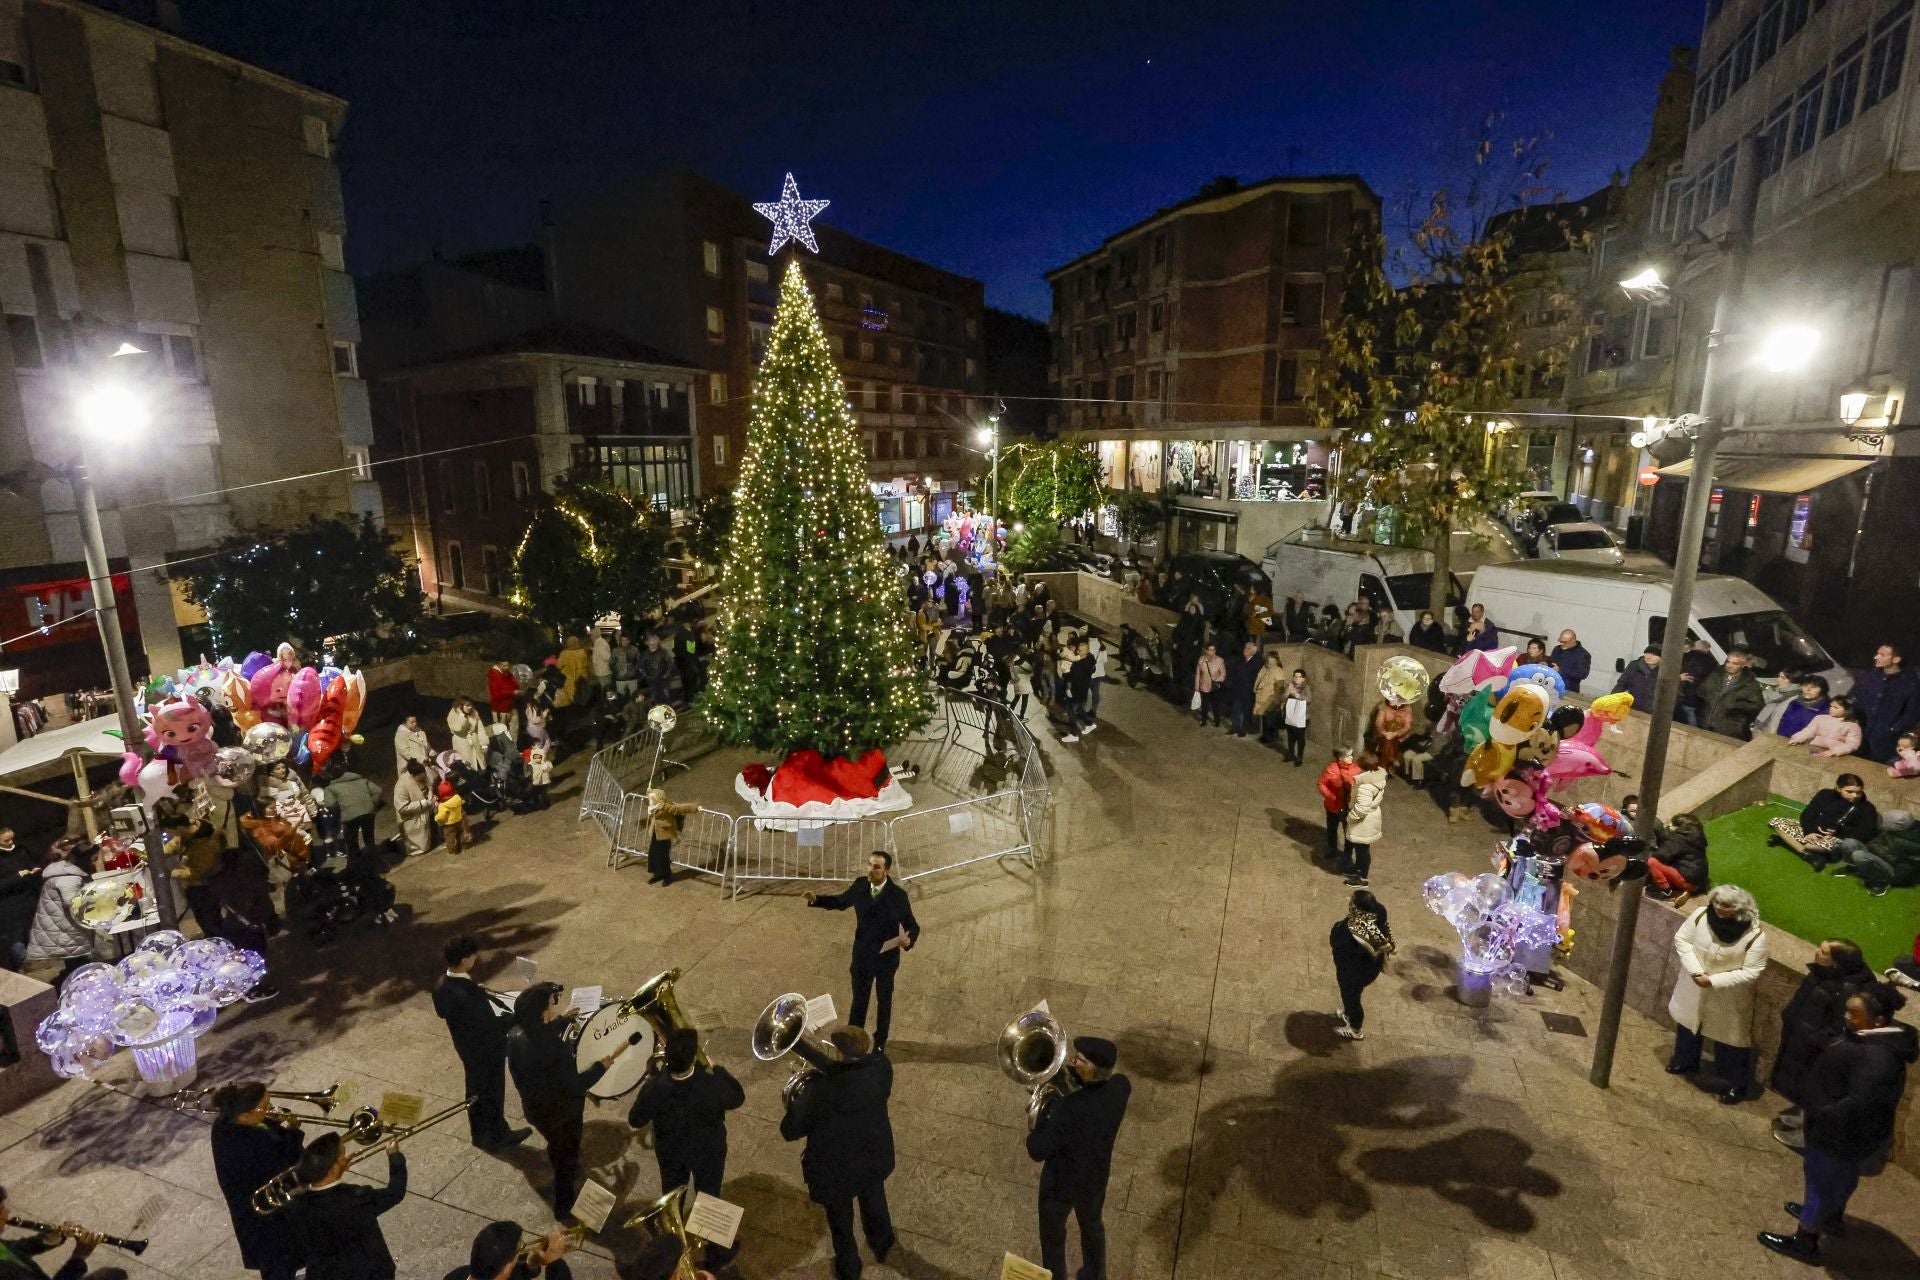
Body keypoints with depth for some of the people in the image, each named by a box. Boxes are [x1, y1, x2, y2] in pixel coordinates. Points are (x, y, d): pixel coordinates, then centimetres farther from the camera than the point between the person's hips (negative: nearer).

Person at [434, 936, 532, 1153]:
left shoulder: (443, 984, -13)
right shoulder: (467, 993, -39)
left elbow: (442, 1011, 6)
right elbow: (492, 1024, -31)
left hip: (467, 1047, 7)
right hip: (486, 1050, -7)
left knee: (475, 1090, 27)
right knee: (492, 1093, 16)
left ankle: (479, 1134, 47)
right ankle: (497, 1137, 37)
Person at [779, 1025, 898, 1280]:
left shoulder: (819, 1091, -35)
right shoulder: (880, 1070, -27)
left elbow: (789, 1131, -21)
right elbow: (842, 1074, -10)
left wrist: (796, 1099, -3)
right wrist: (801, 1046, -9)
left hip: (836, 1171, -3)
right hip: (875, 1159, 3)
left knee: (840, 1221, 27)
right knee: (873, 1202, 34)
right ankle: (882, 1245, 59)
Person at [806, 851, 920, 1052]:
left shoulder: (898, 895, -22)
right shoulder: (860, 886, -11)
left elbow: (912, 925, -16)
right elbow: (841, 901, 8)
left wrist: (909, 939, -38)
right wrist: (816, 899, -6)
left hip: (886, 956, -2)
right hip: (862, 955, 2)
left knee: (884, 1000, 19)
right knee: (859, 999, 19)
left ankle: (880, 1042, 40)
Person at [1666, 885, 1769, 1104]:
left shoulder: (1755, 936, -26)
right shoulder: (1701, 915, -18)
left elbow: (1752, 972, -20)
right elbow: (1681, 939, -8)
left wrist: (1714, 981, -25)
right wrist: (1695, 970, -19)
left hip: (1729, 998, -3)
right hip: (1693, 988, 4)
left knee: (1731, 1037, 13)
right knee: (1688, 1023, 24)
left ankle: (1737, 1083, 37)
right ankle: (1686, 1061, 50)